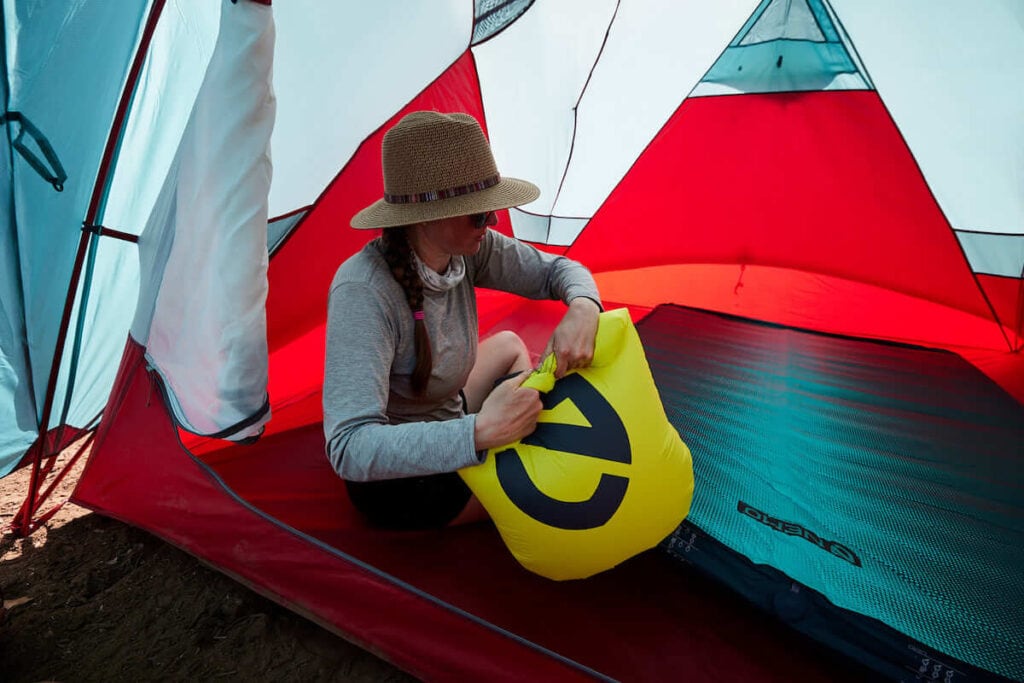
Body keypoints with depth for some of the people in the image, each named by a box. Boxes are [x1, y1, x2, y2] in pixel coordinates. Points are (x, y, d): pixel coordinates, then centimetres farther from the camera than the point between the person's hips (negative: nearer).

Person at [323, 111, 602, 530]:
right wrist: (481, 432, -48)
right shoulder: (363, 292, -35)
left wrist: (582, 310, -25)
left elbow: (558, 271, 0)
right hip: (400, 486, -7)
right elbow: (350, 449, -39)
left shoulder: (467, 249, -13)